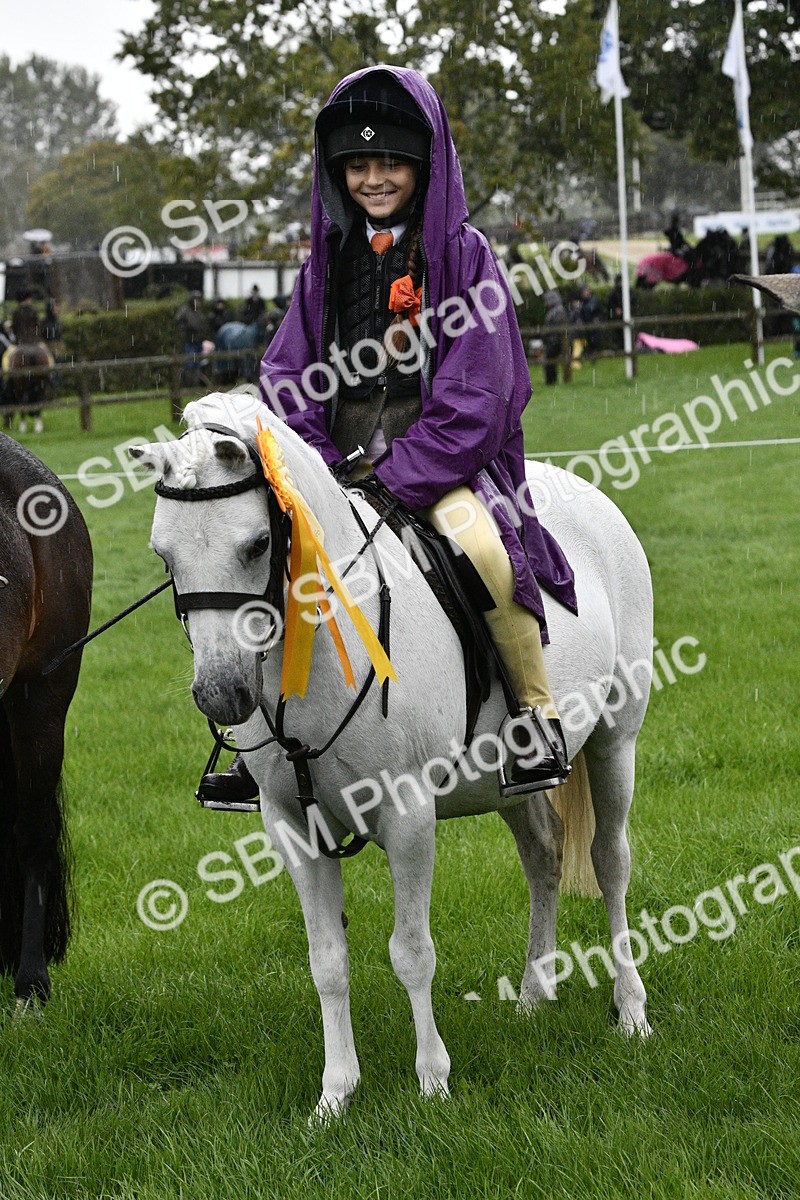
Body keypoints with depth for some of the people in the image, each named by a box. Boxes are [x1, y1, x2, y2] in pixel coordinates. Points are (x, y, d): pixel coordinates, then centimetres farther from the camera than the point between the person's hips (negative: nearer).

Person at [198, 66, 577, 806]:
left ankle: (539, 712, -15)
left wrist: (399, 479, -18)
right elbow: (288, 373, 9)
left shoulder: (463, 253, -4)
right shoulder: (330, 256, 11)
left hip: (441, 459, -5)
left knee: (482, 544, -35)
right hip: (343, 462, 5)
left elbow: (476, 395, -11)